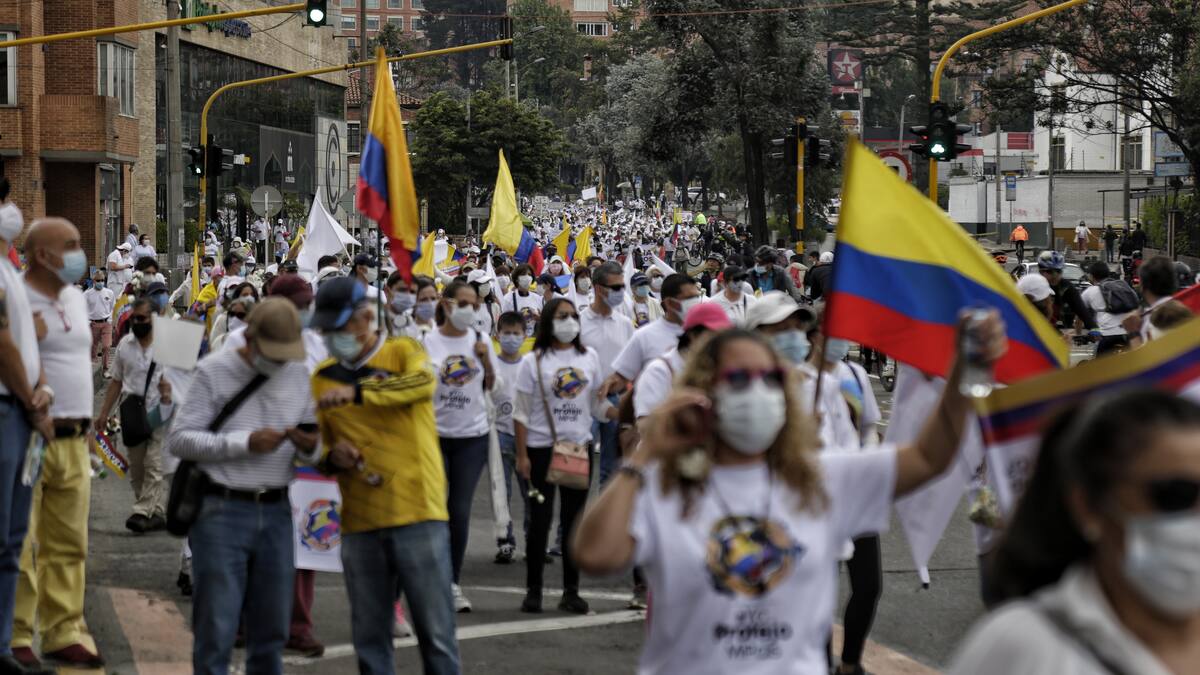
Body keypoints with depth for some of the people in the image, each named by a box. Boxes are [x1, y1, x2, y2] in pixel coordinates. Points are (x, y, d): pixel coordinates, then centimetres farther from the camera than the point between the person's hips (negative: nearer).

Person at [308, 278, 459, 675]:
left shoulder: (403, 352, 2)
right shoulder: (323, 377, 12)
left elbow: (423, 383, -22)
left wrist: (357, 392, -34)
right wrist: (332, 457, -4)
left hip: (418, 516, -4)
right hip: (359, 524, 4)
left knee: (435, 631, -1)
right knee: (369, 638, 8)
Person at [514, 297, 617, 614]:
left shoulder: (589, 357, 8)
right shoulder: (534, 362, -2)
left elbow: (599, 405, 11)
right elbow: (522, 413, -2)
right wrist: (522, 455, -8)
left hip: (579, 446, 3)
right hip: (542, 448, -3)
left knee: (574, 519, 6)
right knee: (540, 519, 0)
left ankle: (571, 591, 13)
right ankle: (533, 590, 8)